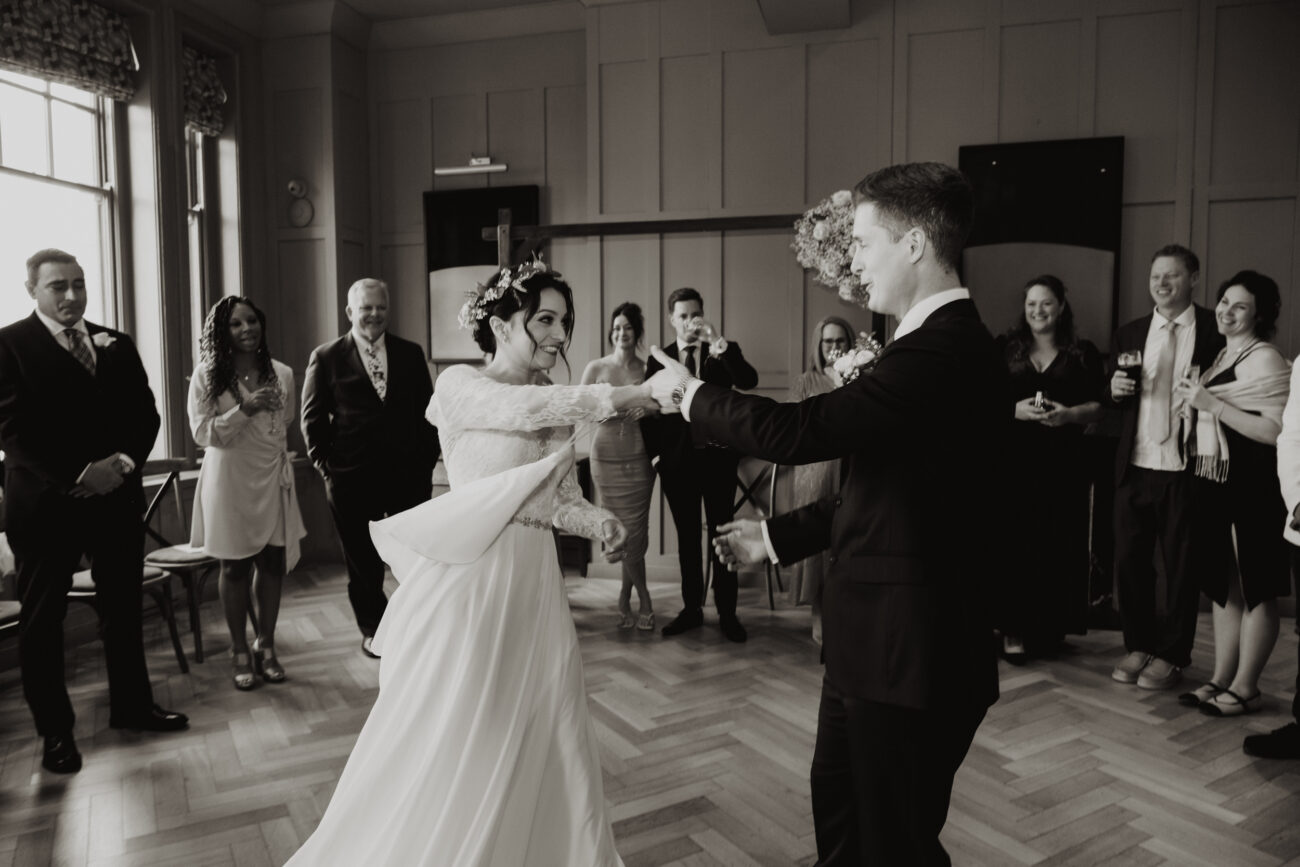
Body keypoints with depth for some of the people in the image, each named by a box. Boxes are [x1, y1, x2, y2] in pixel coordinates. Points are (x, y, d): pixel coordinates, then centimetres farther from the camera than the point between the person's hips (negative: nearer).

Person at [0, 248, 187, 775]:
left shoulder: (117, 345, 10)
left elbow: (145, 415, 7)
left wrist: (123, 462, -10)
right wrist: (77, 476, -17)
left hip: (116, 496, 4)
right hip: (45, 502, -4)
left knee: (124, 608, 13)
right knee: (42, 618, 7)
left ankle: (131, 705, 28)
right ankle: (55, 731, 21)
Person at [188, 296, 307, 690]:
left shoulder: (281, 374, 3)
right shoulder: (207, 376, -6)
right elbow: (202, 432, -9)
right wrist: (244, 409, -19)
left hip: (272, 479, 3)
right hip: (229, 479, -3)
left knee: (273, 564, 6)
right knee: (235, 567, 6)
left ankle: (265, 646, 22)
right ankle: (239, 651, 20)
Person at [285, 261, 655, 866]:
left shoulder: (557, 407, 9)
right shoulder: (460, 385, -9)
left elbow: (564, 498, 8)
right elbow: (521, 408, -28)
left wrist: (603, 524, -12)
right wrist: (619, 396, -31)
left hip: (533, 587, 6)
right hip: (471, 581, -6)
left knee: (543, 743, 14)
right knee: (452, 741, 6)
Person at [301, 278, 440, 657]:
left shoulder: (410, 353, 8)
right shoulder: (326, 358, 2)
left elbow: (426, 412, 8)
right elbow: (312, 419, 4)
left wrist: (426, 462, 1)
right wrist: (326, 466, -2)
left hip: (408, 474, 1)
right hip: (352, 480, -1)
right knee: (363, 563, 11)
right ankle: (373, 630, 28)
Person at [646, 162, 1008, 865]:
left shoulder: (946, 347, -23)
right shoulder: (937, 342, 9)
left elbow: (796, 431, -28)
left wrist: (691, 394, -11)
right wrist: (777, 536, 16)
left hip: (908, 652, -10)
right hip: (877, 642, 10)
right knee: (837, 805, 27)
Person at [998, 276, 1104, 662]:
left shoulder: (1083, 353, 9)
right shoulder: (1005, 349, 7)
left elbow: (1097, 405, 6)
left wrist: (1070, 414, -14)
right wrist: (1014, 409, -14)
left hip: (1063, 460, 1)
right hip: (1014, 457, -1)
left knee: (1059, 543, 3)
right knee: (1015, 539, -3)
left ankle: (1050, 627, 16)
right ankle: (1013, 629, 3)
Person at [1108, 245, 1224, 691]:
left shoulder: (1215, 330, -1)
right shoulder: (1128, 334, 11)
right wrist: (1115, 391, -7)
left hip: (1185, 469, -3)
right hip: (1135, 466, 3)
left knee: (1181, 565, 7)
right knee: (1129, 562, 9)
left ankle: (1172, 655, 21)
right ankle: (1138, 646, 25)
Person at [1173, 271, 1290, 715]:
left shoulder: (1265, 360, -11)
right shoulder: (1221, 356, 14)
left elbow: (1273, 430, -20)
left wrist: (1211, 403, -19)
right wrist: (1191, 399, 4)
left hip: (1252, 486, -8)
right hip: (1214, 480, 9)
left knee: (1254, 588, 3)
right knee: (1222, 584, 14)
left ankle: (1245, 687, 13)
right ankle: (1221, 679, 24)